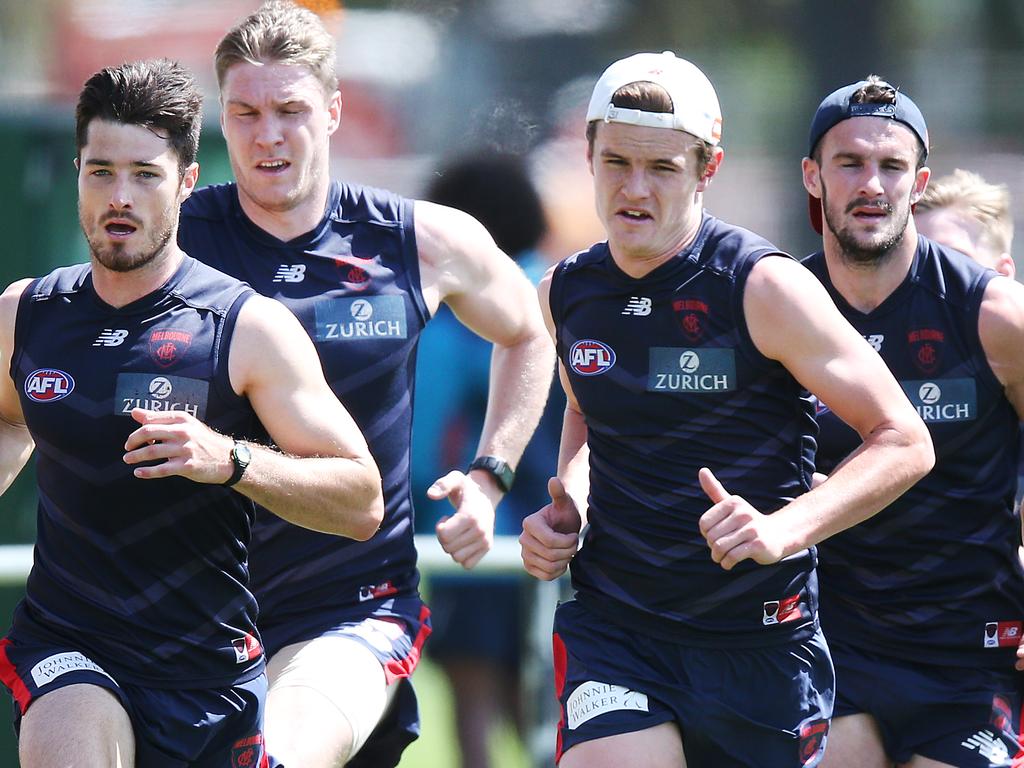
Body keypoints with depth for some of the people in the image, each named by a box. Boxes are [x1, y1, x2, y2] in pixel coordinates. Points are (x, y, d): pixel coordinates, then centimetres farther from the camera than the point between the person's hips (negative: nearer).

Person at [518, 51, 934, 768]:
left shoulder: (764, 287, -12)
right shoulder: (565, 293, 4)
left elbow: (905, 443, -10)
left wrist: (783, 530, -24)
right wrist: (564, 508, 6)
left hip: (761, 646, -2)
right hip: (611, 626, 2)